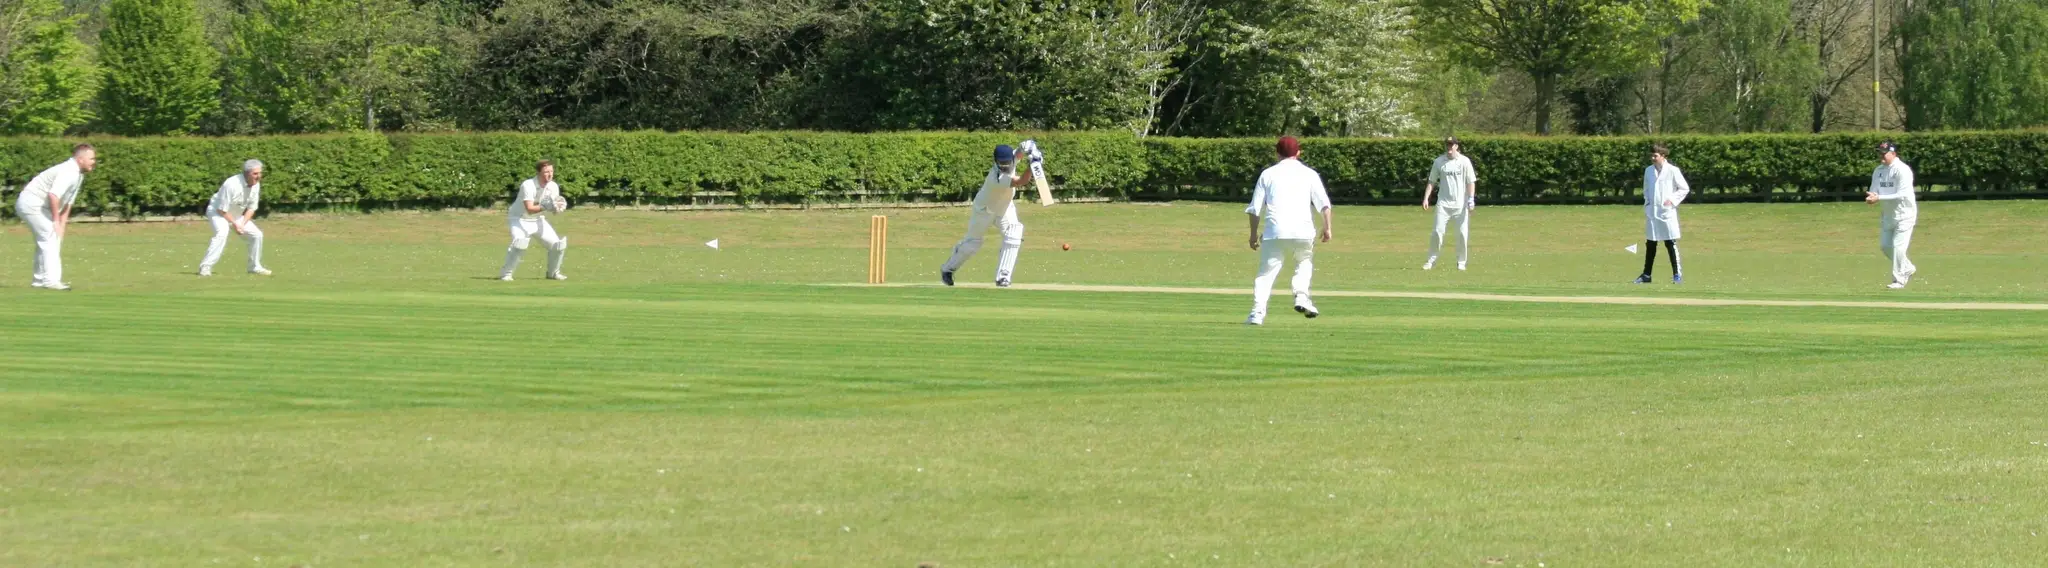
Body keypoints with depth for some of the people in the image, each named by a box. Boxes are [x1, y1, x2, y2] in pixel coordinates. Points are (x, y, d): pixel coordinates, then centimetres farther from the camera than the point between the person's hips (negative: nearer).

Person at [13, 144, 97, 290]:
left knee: (46, 240, 16)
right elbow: (53, 195, -32)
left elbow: (67, 203, 17)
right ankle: (50, 280, -16)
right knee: (51, 238, -13)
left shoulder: (78, 175, 12)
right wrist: (56, 220, -22)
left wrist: (62, 224, 12)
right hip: (31, 202, -11)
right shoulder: (68, 172, -22)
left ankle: (40, 279, 23)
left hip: (40, 205, 11)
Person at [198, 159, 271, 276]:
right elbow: (222, 209, -26)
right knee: (222, 233, -34)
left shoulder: (256, 185, -10)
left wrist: (242, 224, -11)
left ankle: (255, 267, 19)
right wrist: (235, 224, -20)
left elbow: (251, 208, 1)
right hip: (218, 213, -7)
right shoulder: (232, 185, -32)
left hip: (237, 215, 7)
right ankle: (205, 267, -34)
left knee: (257, 235, 2)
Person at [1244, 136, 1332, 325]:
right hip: (1302, 231, 0)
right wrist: (1327, 227, 4)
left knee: (1266, 272, 1)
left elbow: (1255, 208, 11)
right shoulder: (1309, 174, 12)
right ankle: (1301, 296, 5)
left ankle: (1257, 313, -14)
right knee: (1305, 261, 26)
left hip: (1275, 232, 0)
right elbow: (1323, 203, 1)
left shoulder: (1268, 174, 13)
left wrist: (1254, 233, 17)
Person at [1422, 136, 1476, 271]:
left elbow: (1471, 182, -2)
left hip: (1460, 204, -1)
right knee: (1437, 231, -6)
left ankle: (1461, 262, 12)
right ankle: (1431, 260, 4)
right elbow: (1432, 182, 9)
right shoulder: (1439, 161, 5)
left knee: (1463, 233, -1)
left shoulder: (1464, 161, -1)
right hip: (1444, 203, 1)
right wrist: (1426, 198, 0)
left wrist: (1471, 199, -13)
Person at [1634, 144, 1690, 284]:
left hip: (1667, 211, -4)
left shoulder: (1672, 171, -6)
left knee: (1671, 244, -3)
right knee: (1650, 244, 7)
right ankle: (1646, 275, 13)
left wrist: (1672, 200, -11)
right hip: (1652, 212, 4)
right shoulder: (1648, 171, 8)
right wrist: (1647, 202, 6)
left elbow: (1685, 188, -1)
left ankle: (1677, 274, 4)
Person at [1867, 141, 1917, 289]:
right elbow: (1874, 190, 5)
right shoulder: (1879, 170, 6)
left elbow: (1902, 195, -25)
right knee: (1885, 246, 12)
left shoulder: (1902, 170, -18)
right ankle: (1908, 268, 32)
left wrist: (1879, 198, -30)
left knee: (1898, 246, -11)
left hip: (1904, 214, -8)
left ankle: (1899, 280, -1)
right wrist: (1872, 198, -20)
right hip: (1888, 214, 8)